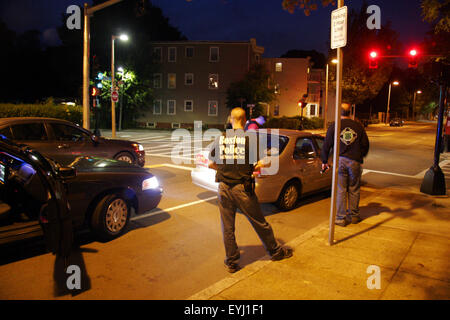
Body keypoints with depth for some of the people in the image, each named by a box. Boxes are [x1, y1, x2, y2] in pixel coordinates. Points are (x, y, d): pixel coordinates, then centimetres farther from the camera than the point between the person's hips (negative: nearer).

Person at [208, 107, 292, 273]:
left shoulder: (220, 139, 3)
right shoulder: (250, 138, -7)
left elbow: (211, 164, 10)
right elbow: (268, 162, -9)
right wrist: (256, 166, 9)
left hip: (224, 188, 3)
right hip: (242, 188, -2)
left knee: (227, 228, 13)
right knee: (260, 223, 14)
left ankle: (231, 262, 23)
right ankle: (275, 251, 33)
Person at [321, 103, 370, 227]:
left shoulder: (334, 127, -1)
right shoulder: (358, 126, 6)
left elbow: (326, 146, 2)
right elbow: (365, 144, 11)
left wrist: (324, 161, 12)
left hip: (340, 161, -2)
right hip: (355, 162, 2)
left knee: (340, 190, 2)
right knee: (354, 190, 12)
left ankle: (340, 218, 6)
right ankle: (354, 215, 22)